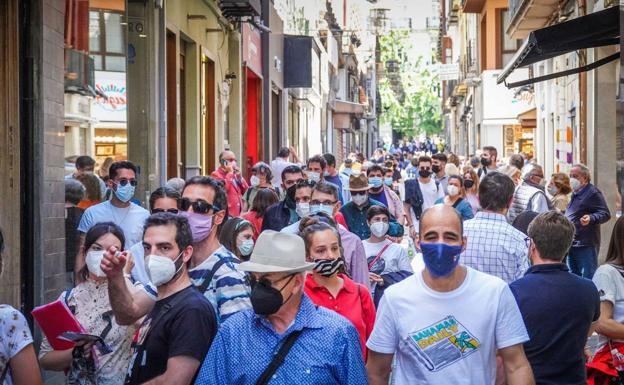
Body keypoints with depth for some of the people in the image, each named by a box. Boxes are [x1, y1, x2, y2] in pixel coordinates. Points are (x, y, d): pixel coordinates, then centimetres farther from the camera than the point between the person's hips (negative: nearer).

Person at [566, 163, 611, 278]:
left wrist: (591, 218, -34)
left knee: (588, 277, -8)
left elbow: (605, 214, -18)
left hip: (586, 246, -9)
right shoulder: (575, 194, 18)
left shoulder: (593, 193, -10)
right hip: (571, 245, 9)